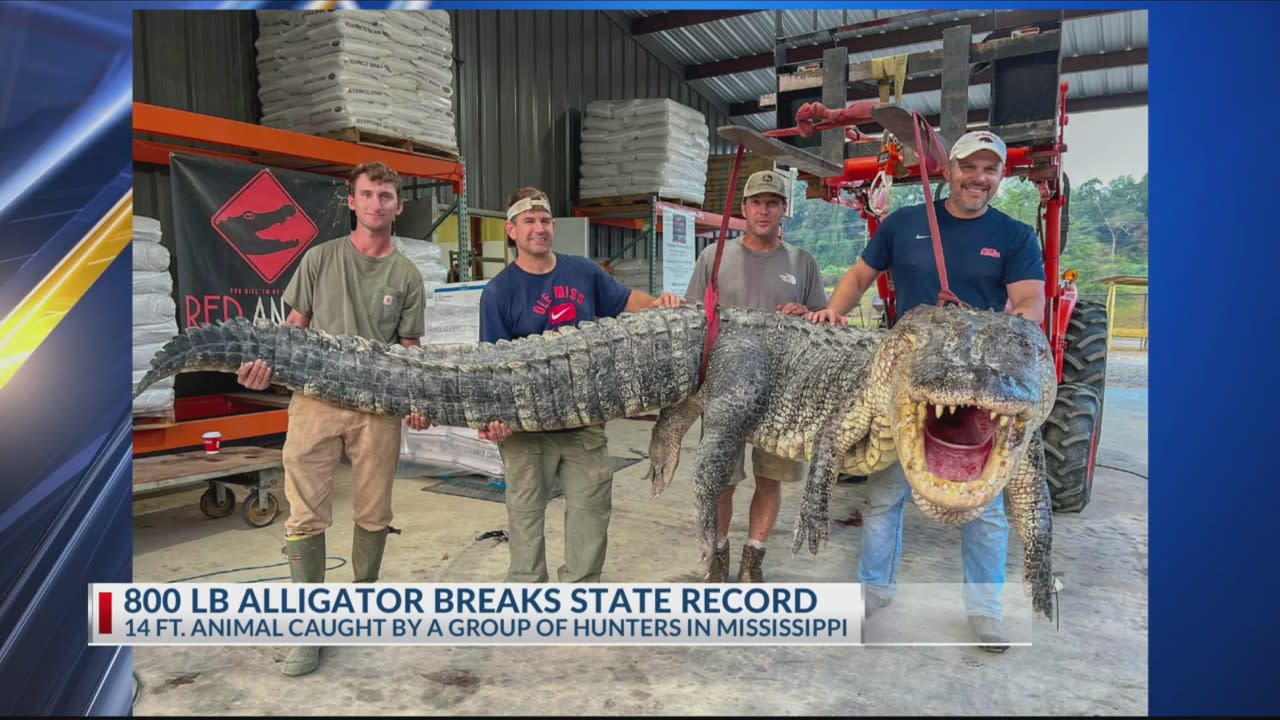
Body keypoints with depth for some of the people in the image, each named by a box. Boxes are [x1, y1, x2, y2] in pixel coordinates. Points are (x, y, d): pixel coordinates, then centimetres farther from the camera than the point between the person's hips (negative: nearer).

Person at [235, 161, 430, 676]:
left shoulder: (407, 275, 9)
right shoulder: (320, 259, 8)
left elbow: (409, 348, 8)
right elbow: (295, 325, 10)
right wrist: (267, 363, -9)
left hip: (378, 407, 1)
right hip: (315, 400, 0)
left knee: (374, 515, 8)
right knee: (306, 517, -1)